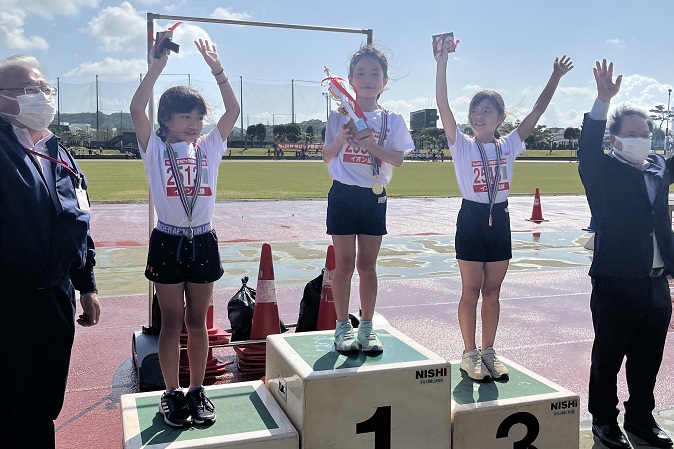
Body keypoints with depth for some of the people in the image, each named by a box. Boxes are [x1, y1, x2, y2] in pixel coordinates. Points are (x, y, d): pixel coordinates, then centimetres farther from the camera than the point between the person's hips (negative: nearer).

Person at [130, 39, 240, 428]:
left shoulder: (210, 147, 6)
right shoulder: (155, 149, 0)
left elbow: (234, 111, -4)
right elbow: (137, 109, -14)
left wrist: (217, 68, -11)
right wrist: (157, 66, -19)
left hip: (203, 242, 2)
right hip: (168, 242, -2)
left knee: (198, 321, 11)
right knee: (172, 322, 7)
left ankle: (198, 391, 22)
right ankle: (172, 394, 19)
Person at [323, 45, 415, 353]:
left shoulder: (391, 120, 3)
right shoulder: (339, 116, 2)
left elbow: (398, 159, -6)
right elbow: (327, 156, 5)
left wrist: (370, 145, -20)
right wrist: (340, 139, -14)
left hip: (374, 197, 1)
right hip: (343, 194, -1)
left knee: (367, 264, 8)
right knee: (344, 264, 3)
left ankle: (367, 327, 20)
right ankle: (342, 327, 15)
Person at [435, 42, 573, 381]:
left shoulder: (508, 145, 6)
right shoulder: (461, 145, -4)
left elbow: (537, 110, 6)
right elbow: (443, 106, -14)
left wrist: (556, 77, 3)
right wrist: (442, 63, -20)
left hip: (499, 220, 3)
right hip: (471, 219, -3)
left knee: (492, 291, 10)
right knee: (471, 291, 3)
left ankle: (488, 353, 21)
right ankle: (469, 354, 15)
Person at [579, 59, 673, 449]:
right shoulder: (604, 171, -6)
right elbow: (589, 146, -23)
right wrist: (604, 100, -35)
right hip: (617, 282, -6)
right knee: (608, 357, 7)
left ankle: (641, 417, 34)